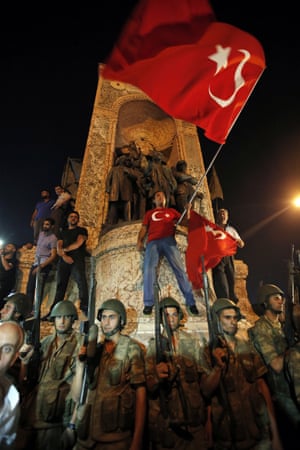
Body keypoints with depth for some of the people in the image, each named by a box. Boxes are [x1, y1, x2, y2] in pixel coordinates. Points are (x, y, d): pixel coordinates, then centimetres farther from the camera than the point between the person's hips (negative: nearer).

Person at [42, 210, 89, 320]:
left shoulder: (82, 230, 15)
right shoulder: (62, 232, 26)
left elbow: (78, 243, -2)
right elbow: (59, 248, 13)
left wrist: (65, 249, 6)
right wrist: (64, 255, -8)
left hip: (77, 259, -4)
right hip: (63, 260, 4)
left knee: (81, 281, -22)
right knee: (60, 285, 0)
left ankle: (85, 307, -30)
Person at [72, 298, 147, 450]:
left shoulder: (131, 348, -4)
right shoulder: (94, 351, 8)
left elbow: (140, 392, -9)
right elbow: (76, 396, 5)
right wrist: (80, 365, -11)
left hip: (117, 437, -4)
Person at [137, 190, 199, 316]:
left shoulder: (171, 211, 29)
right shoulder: (149, 213, 30)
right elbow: (144, 228, 20)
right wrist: (139, 241, 3)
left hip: (168, 241, 0)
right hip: (153, 242, 1)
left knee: (180, 269, -12)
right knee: (149, 269, -19)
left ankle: (191, 302, -10)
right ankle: (148, 304, -16)